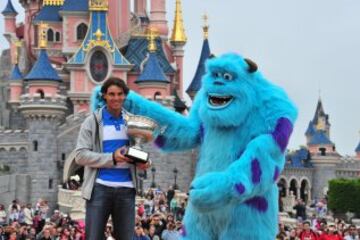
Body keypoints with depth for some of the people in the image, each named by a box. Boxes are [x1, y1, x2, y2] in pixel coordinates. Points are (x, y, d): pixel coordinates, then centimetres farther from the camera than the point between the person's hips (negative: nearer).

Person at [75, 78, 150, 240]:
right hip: (100, 188, -3)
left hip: (126, 189, 4)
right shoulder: (92, 121, 1)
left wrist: (141, 162, -2)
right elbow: (80, 155, -7)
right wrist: (112, 158, -18)